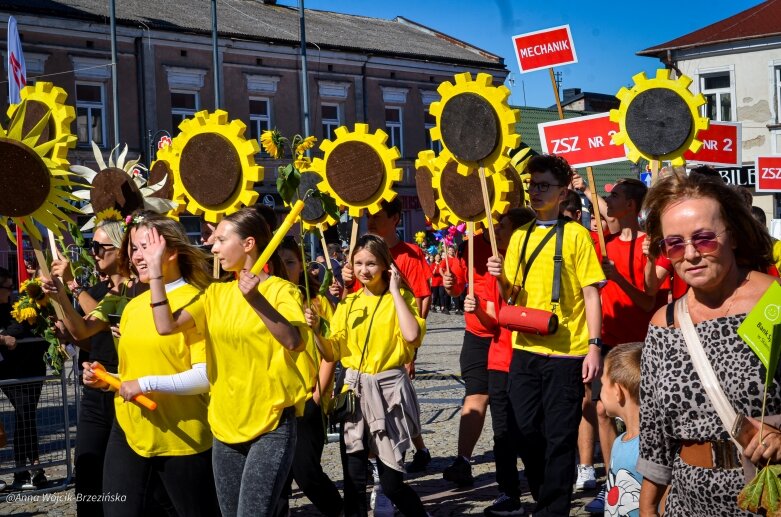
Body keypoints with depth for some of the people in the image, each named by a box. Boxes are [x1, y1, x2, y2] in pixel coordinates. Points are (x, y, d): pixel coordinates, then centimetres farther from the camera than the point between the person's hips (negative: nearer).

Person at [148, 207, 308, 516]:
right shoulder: (216, 293, 9)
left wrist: (257, 300, -37)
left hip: (271, 423, -6)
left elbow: (295, 342, -26)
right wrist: (155, 270, -4)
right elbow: (166, 326, -3)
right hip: (225, 424, 6)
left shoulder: (281, 290, -8)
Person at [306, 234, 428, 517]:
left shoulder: (401, 298, -1)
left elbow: (412, 335, -21)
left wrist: (395, 291, -13)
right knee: (354, 480, 3)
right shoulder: (347, 304, 10)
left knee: (391, 483, -2)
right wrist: (316, 330, -11)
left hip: (389, 390, -4)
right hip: (355, 390, 4)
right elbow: (331, 353, 8)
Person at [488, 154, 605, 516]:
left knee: (560, 437, 0)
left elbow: (591, 294, -6)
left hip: (566, 353, -5)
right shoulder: (520, 236, 12)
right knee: (527, 431, 9)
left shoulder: (575, 234, -3)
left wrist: (594, 345, -13)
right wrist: (501, 277, -6)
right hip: (525, 350, 5)